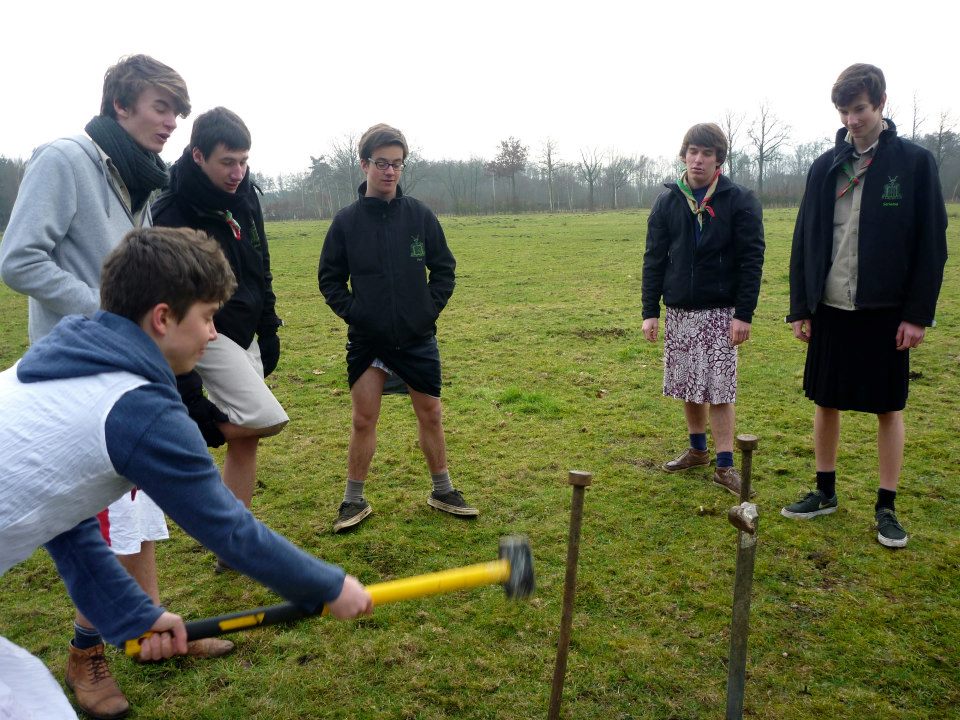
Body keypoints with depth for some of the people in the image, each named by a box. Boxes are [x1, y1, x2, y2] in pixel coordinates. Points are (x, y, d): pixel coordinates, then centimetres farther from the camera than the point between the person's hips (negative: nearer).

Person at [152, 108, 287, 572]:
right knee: (267, 419, -21)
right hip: (207, 337, -7)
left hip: (244, 335, 8)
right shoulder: (173, 215, -19)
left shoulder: (243, 196, 4)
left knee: (246, 440, 9)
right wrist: (188, 393, -24)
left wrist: (268, 332, 14)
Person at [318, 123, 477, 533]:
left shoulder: (420, 215, -1)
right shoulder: (347, 221, -3)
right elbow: (330, 279, 5)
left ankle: (442, 491, 27)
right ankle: (355, 500, 20)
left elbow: (444, 268, 6)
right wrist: (351, 312, -6)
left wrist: (432, 308, -3)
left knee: (431, 416, 10)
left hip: (418, 339, 1)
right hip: (366, 341, -1)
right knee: (363, 420, 4)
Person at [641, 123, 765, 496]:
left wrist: (744, 314, -12)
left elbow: (751, 261, -7)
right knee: (687, 387, 11)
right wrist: (650, 310, 0)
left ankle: (725, 464, 5)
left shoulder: (740, 201, -4)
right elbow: (654, 258, 5)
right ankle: (698, 450, 27)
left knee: (718, 390, -4)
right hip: (678, 311, 4)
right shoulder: (667, 202, 5)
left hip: (720, 311, -3)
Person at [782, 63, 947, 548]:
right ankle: (825, 493, 25)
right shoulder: (825, 167, 5)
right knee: (825, 402, 10)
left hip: (886, 312, -3)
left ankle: (886, 507, 19)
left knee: (888, 408, 7)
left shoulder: (915, 163, -3)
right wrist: (800, 307, 2)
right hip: (831, 308, 3)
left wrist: (918, 313, -9)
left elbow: (932, 244, -5)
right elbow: (804, 240, 6)